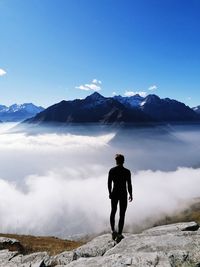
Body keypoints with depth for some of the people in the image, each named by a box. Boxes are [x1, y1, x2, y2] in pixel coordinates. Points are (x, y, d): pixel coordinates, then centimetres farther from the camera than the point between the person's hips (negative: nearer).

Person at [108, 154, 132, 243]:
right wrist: (130, 195, 7)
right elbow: (129, 185, -6)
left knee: (113, 212, 21)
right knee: (122, 214, 8)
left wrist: (110, 193, 13)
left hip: (114, 194, 2)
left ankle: (113, 230, 11)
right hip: (123, 194, -1)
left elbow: (109, 183, 0)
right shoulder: (127, 171, -8)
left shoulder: (111, 170, -4)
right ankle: (119, 234, 8)